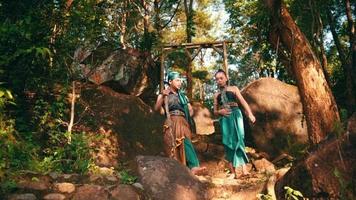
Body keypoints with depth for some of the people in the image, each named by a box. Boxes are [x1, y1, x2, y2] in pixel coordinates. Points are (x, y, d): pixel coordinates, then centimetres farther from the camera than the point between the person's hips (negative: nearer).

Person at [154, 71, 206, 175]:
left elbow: (190, 110, 25)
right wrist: (163, 96, -17)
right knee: (173, 147, -7)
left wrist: (186, 119, 7)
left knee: (186, 143, -17)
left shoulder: (182, 95, 21)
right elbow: (156, 108, -6)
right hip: (171, 124, -2)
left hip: (183, 124, 2)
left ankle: (194, 167, -32)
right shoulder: (163, 95, 10)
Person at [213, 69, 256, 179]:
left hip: (235, 115, -2)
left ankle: (244, 169, -16)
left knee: (238, 140, -13)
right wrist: (220, 112, -6)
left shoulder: (233, 89, 10)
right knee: (228, 143, -3)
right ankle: (233, 172, -1)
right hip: (224, 119, 3)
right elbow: (215, 111, 19)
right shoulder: (216, 95, 17)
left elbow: (243, 101, -2)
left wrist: (250, 114, -17)